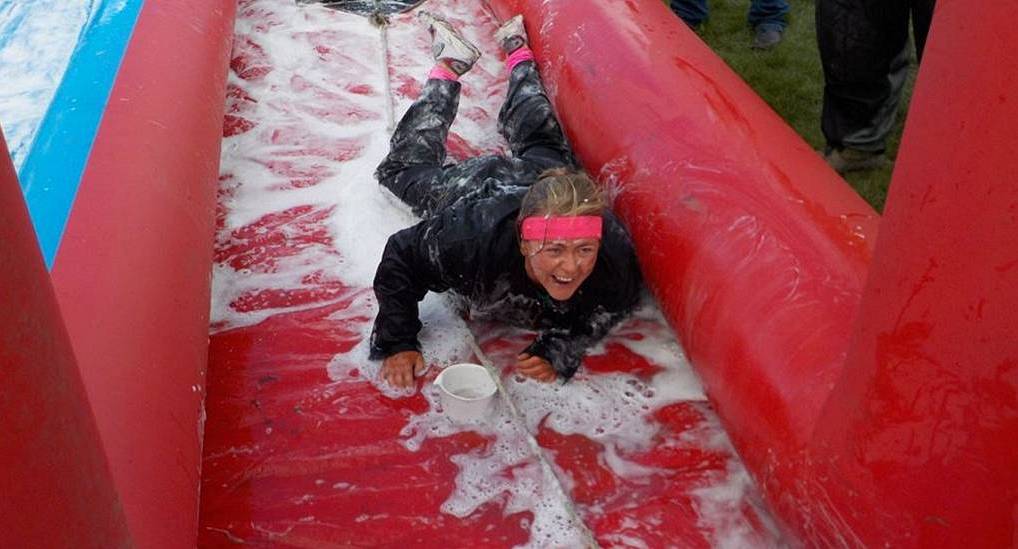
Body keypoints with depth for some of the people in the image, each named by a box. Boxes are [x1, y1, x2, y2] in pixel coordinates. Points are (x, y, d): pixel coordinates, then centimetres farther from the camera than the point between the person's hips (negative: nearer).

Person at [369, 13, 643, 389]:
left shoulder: (614, 254, -45)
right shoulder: (477, 240, -51)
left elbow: (606, 310, -23)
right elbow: (400, 258, -33)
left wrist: (560, 350, -39)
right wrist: (397, 344, -38)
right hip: (472, 188, -2)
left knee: (543, 146, 39)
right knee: (403, 166, 31)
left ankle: (518, 51, 57)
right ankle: (448, 67, 44)